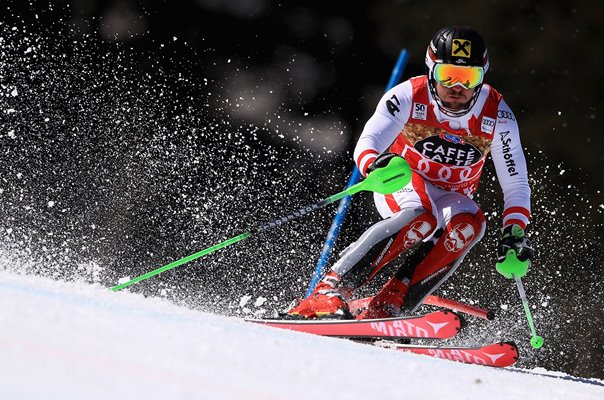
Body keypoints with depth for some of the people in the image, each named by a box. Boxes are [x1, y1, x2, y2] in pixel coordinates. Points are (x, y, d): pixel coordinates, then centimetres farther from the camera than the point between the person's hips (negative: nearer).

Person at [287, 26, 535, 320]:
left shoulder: (497, 116, -14)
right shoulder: (409, 96, -20)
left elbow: (516, 185, -8)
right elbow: (366, 144, -30)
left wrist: (514, 232, -24)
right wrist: (375, 165, -54)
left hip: (451, 198, 3)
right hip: (401, 185, -3)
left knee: (469, 223, -32)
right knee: (421, 217, -37)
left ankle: (385, 310, -35)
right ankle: (327, 293, -40)